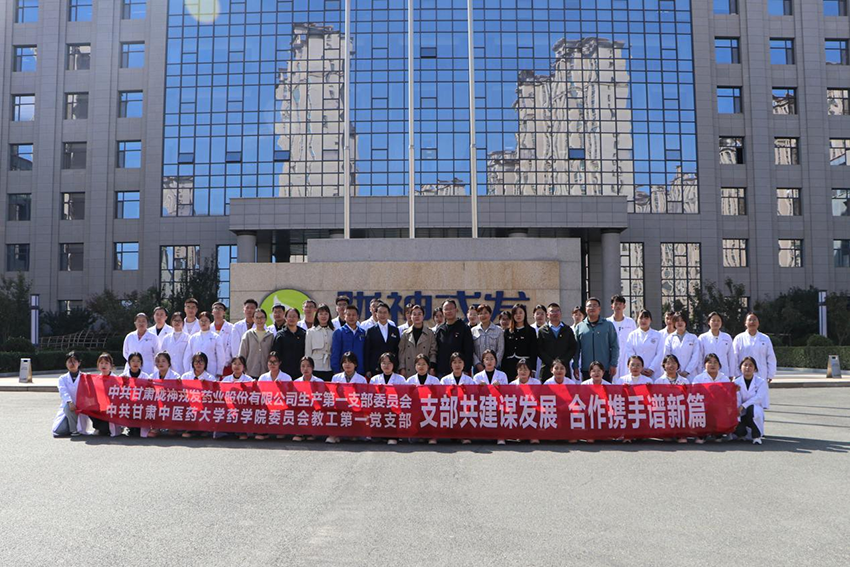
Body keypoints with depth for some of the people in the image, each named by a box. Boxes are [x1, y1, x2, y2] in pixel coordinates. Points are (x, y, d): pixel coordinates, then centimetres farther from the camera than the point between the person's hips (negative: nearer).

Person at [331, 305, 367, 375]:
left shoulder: (363, 333, 9)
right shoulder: (338, 332, 1)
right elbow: (334, 354, -2)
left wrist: (367, 371, 6)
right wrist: (336, 372, -7)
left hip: (360, 372, 3)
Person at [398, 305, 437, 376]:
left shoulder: (430, 334, 6)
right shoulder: (405, 333, 8)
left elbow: (433, 352, 5)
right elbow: (401, 352, 7)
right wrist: (402, 368, -1)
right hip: (408, 372, 1)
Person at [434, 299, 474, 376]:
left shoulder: (464, 328, 0)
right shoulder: (439, 330, 11)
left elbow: (468, 352, -4)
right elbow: (435, 351, 13)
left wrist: (466, 370, -11)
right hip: (441, 372, 4)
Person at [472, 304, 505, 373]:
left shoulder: (498, 330, 5)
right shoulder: (473, 331, 9)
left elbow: (501, 350, 1)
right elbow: (471, 351, 4)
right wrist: (478, 364, -8)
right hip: (478, 367, 1)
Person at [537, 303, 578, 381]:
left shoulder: (568, 330, 15)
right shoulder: (542, 331, 10)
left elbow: (573, 348, 8)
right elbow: (539, 350, 3)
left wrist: (563, 361, -6)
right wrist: (551, 363, -9)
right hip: (547, 370, -1)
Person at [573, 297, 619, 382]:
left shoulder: (608, 325, 5)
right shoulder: (580, 327, 8)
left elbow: (614, 347, 3)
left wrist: (613, 365, -4)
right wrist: (575, 366, 3)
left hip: (605, 369, -1)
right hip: (586, 370, 1)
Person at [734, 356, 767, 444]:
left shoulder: (761, 382, 0)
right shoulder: (736, 382, 3)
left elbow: (758, 398, -14)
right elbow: (736, 402, -3)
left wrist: (743, 406, -24)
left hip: (755, 412, -1)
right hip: (741, 415, 1)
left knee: (752, 408, -38)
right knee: (738, 429, -29)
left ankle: (757, 436, -17)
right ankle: (744, 433, 14)